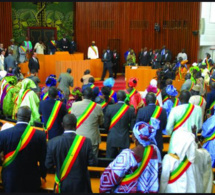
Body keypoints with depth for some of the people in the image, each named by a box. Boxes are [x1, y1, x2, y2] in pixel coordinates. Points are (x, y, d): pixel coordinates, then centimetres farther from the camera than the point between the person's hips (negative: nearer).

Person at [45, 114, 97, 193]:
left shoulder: (53, 142, -17)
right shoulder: (86, 141, -19)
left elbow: (48, 165, -8)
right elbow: (92, 162, -12)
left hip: (62, 184, 1)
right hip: (81, 185, -1)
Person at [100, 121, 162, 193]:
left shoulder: (127, 155, -27)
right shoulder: (155, 150, -11)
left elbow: (111, 178, -22)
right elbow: (158, 169, 5)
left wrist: (103, 190, -6)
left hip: (127, 191, -5)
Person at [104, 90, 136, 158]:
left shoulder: (110, 108, -8)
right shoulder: (131, 110, -8)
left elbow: (106, 125, -3)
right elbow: (132, 126, -4)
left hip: (112, 139, 0)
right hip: (124, 140, 0)